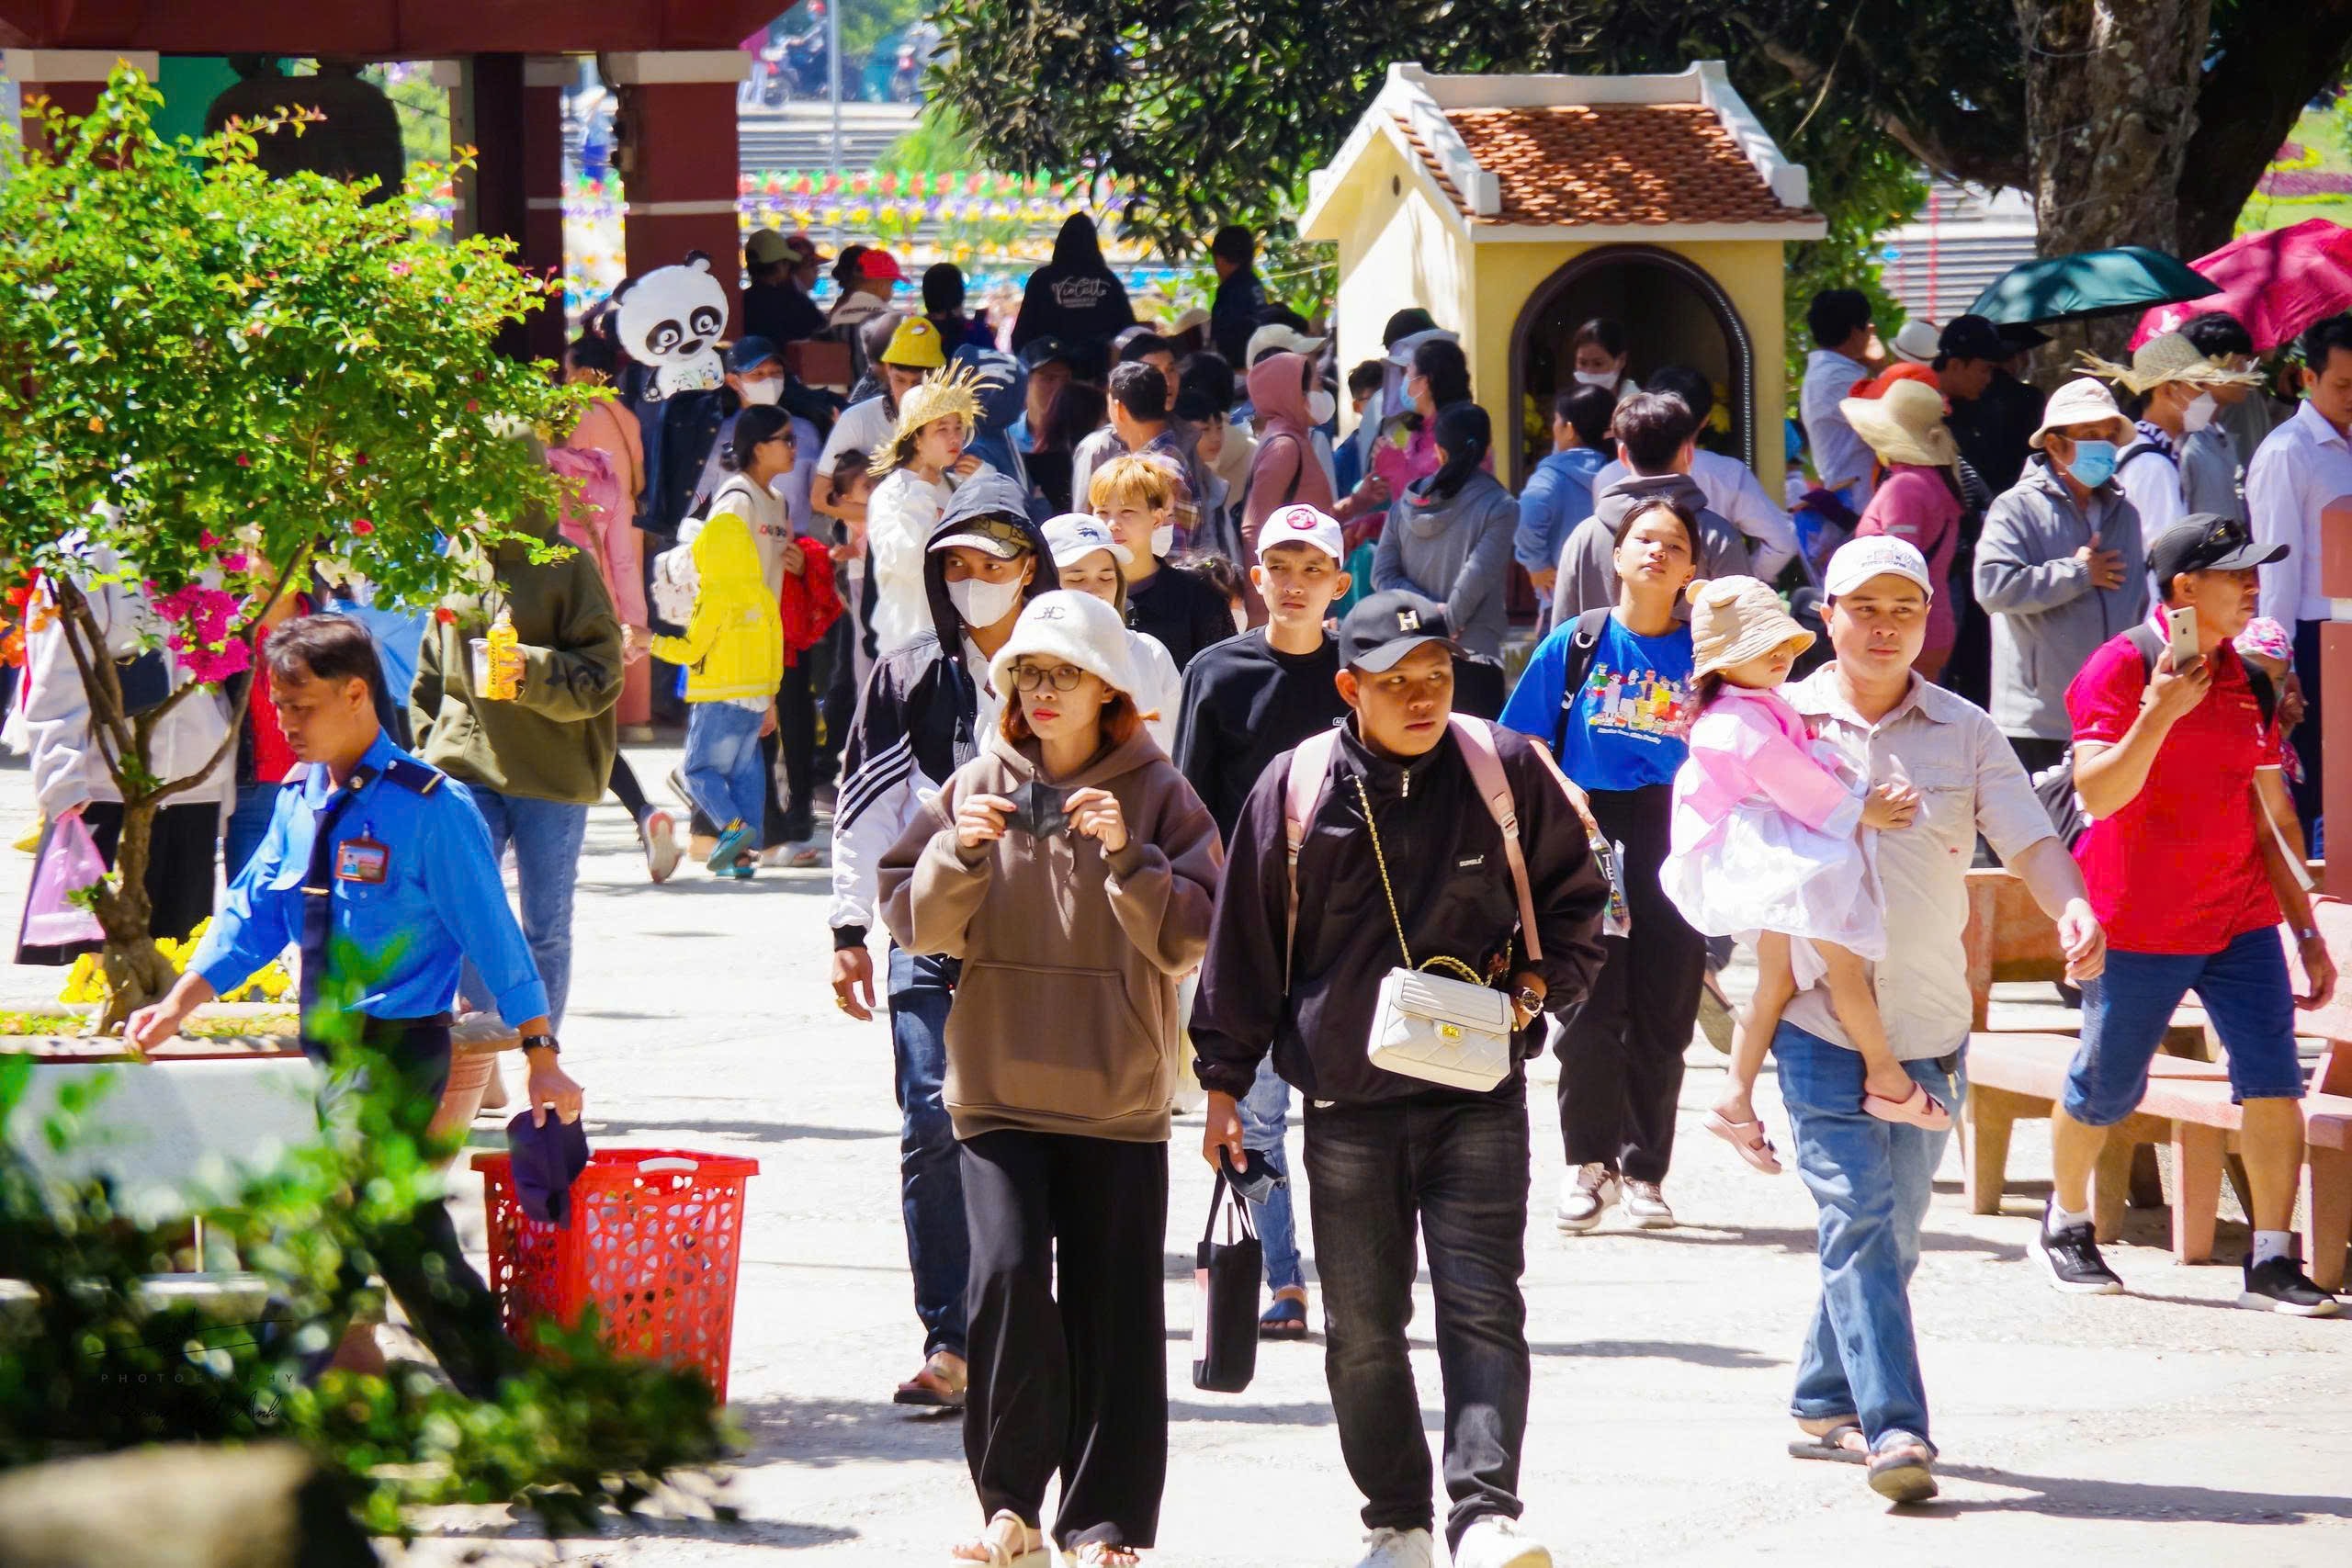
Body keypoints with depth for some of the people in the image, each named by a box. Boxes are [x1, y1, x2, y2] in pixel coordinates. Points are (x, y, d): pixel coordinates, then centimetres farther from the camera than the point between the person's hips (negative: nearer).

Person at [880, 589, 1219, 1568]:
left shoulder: (1156, 794, 2)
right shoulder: (979, 788, 7)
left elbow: (1188, 938, -3)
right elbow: (918, 924, 6)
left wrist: (1127, 855, -17)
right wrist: (961, 850, -12)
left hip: (1119, 1090, -1)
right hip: (998, 1081, 1)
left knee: (1113, 1304, -1)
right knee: (1008, 1275, -14)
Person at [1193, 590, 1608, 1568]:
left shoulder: (1506, 773, 0)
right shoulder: (1296, 790, 0)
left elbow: (1575, 902, 14)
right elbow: (1245, 943, 8)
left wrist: (1539, 984, -4)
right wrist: (1225, 1083, 6)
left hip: (1478, 1096, -1)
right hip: (1347, 1102, 1)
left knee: (1482, 1306, -13)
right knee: (1362, 1330, 6)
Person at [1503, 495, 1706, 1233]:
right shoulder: (1575, 644, 4)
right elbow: (1524, 742, 7)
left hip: (1672, 841, 1)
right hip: (1589, 838, -1)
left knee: (1663, 1014, 3)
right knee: (1588, 1011, -2)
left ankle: (1644, 1170, 13)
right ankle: (1589, 1163, 11)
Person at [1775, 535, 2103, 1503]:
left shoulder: (1965, 733, 8)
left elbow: (2029, 841, 0)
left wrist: (2072, 910, -20)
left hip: (1932, 1024, 3)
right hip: (1820, 1019, -3)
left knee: (1890, 1232, 11)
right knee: (1858, 1221, -14)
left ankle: (1825, 1406, 27)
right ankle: (1893, 1430, -21)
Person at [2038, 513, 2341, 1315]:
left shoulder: (2244, 682, 9)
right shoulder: (2121, 669, -10)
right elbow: (2098, 794, -20)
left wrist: (2304, 927, 15)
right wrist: (2160, 713, -31)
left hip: (2239, 918, 5)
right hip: (2140, 924, -5)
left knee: (2274, 1081, -8)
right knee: (2106, 1090, 7)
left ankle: (2272, 1259, -4)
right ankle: (2066, 1224, 32)